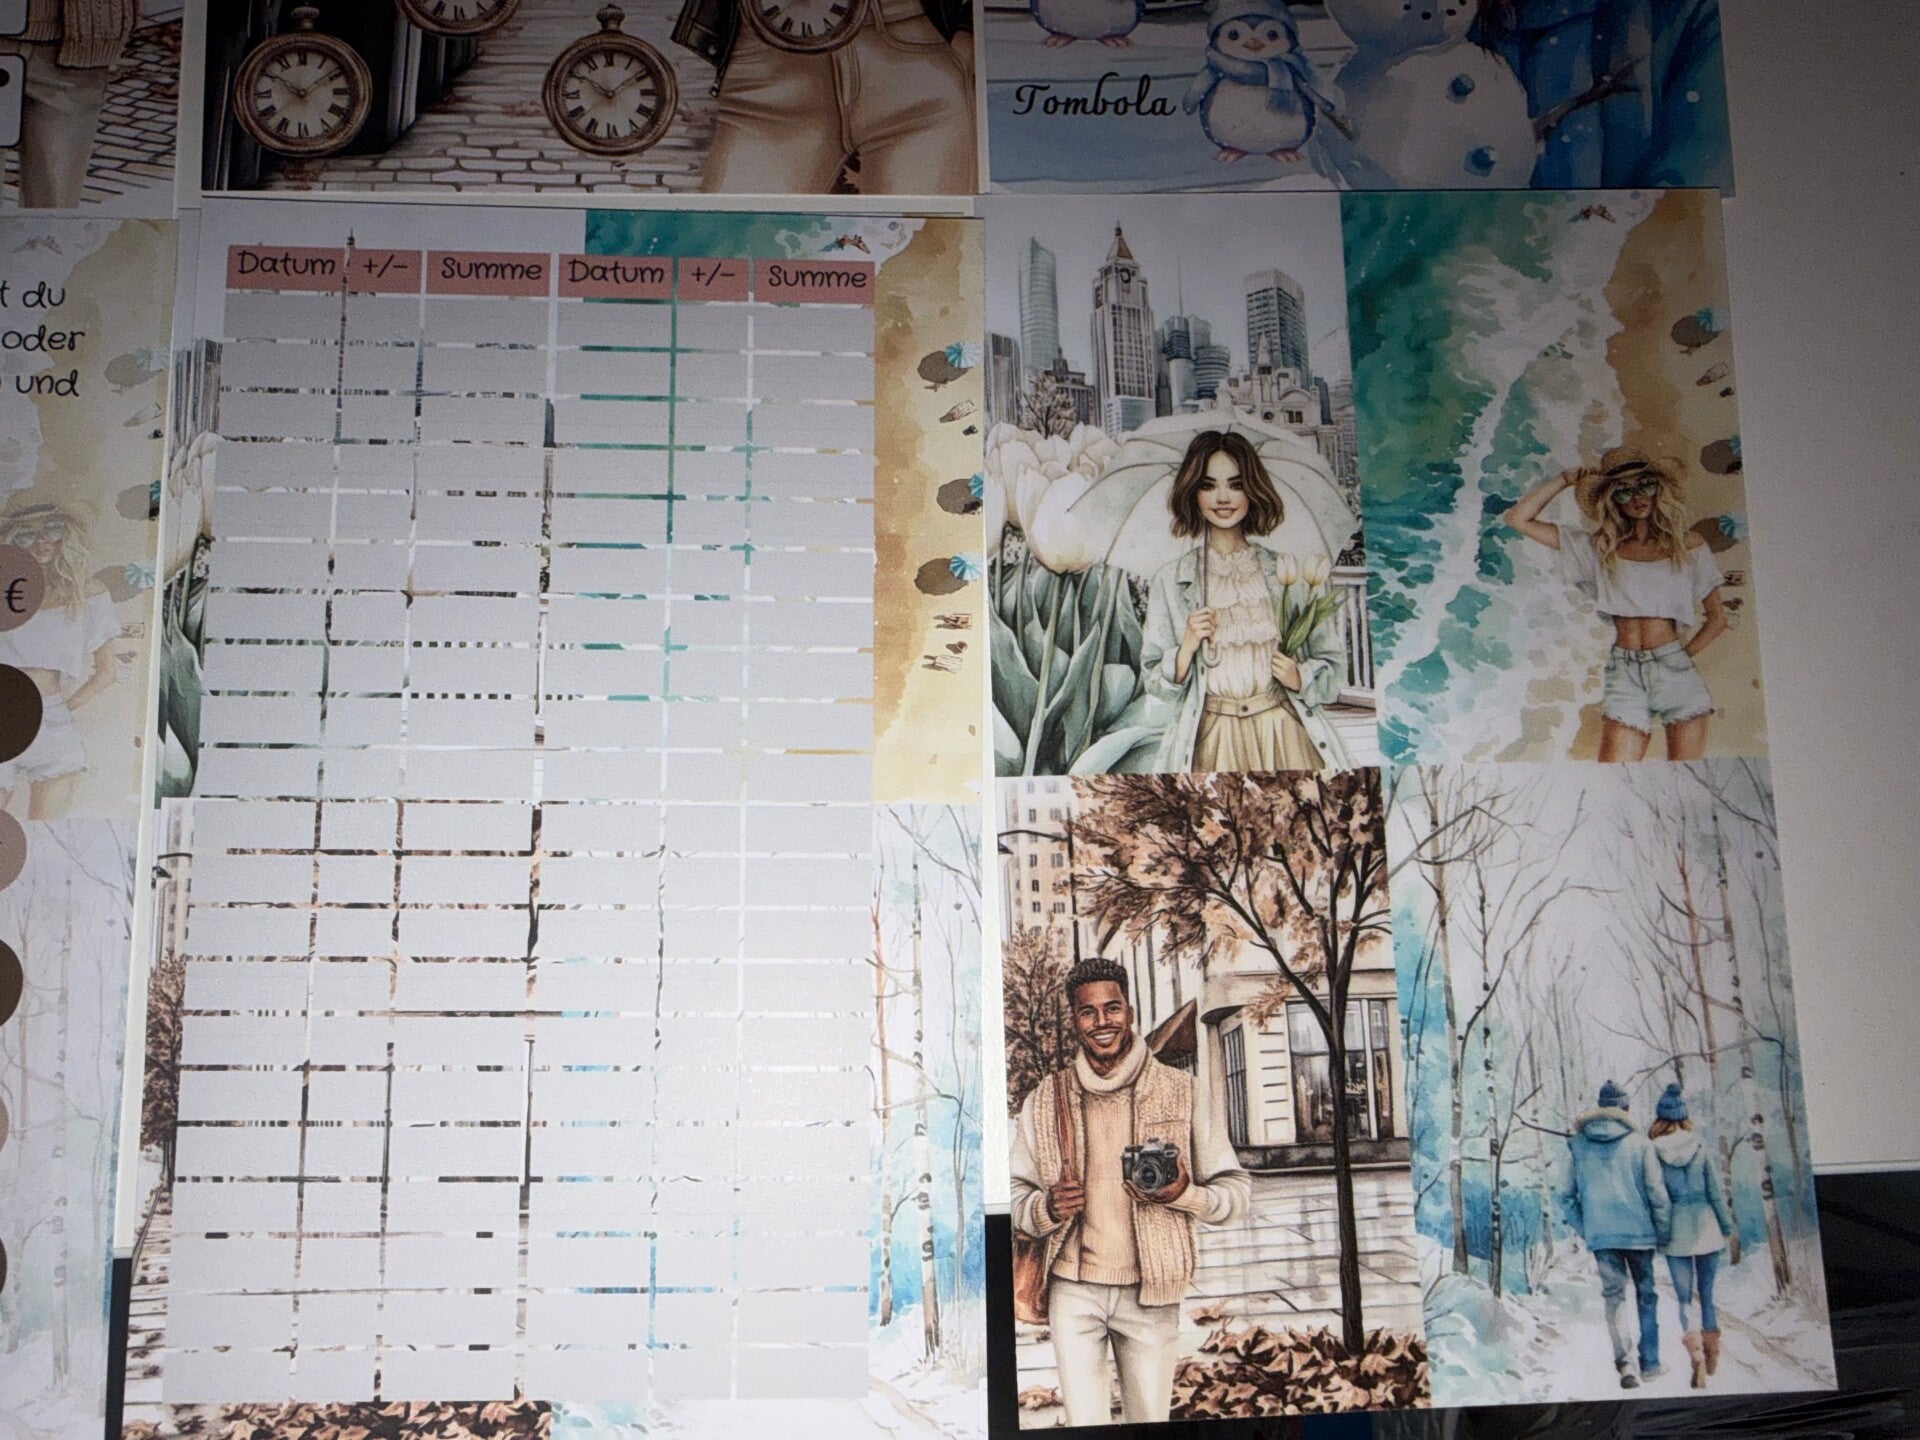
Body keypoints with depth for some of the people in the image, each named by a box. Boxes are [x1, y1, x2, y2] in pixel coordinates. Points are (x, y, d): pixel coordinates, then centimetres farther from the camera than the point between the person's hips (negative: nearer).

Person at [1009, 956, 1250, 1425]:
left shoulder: (1180, 1092, 1)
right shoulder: (1045, 1100, 4)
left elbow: (1236, 1190, 4)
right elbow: (1013, 1197, 9)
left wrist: (1183, 1192, -17)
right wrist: (1047, 1207, -14)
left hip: (1151, 1292, 0)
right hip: (1073, 1290, 0)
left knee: (1151, 1424, 9)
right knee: (1083, 1424, -1)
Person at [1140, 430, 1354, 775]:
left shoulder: (1288, 572, 5)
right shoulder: (1170, 580, 5)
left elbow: (1331, 660, 10)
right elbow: (1153, 681, 6)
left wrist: (1300, 678, -10)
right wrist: (1187, 649, -12)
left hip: (1285, 734, 1)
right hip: (1210, 743, 0)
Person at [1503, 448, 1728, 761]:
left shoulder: (1687, 545, 11)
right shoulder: (1599, 548, 10)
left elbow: (1718, 618, 15)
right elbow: (1518, 519, 7)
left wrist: (1684, 654, 4)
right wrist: (1567, 479, 7)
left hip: (1677, 672, 0)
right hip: (1624, 673, 0)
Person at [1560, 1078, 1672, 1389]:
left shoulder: (1577, 1144, 3)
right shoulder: (1639, 1143, -4)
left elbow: (1567, 1196, 4)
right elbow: (1657, 1192, -7)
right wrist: (1664, 1232, 4)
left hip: (1600, 1235, 1)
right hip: (1639, 1231, -1)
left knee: (1614, 1295, 3)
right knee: (1646, 1295, 13)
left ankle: (1625, 1361, -13)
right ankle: (1650, 1363, 18)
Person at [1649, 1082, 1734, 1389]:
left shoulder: (1653, 1151, -7)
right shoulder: (1700, 1147, -3)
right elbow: (1717, 1190, -1)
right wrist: (1727, 1228, 9)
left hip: (1676, 1233, -2)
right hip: (1706, 1228, 2)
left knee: (1684, 1299, 3)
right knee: (1707, 1294, 14)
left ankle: (1696, 1355, -16)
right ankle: (1712, 1358, 25)